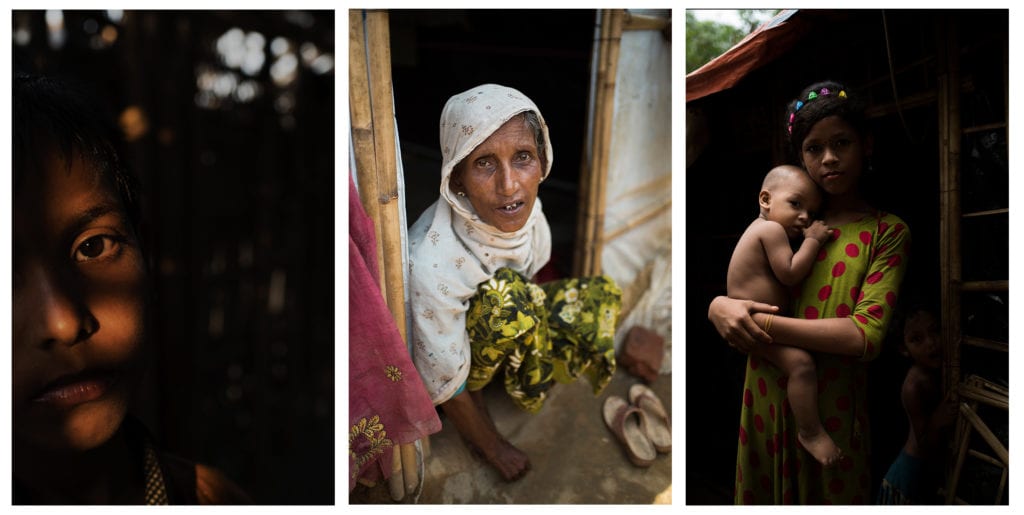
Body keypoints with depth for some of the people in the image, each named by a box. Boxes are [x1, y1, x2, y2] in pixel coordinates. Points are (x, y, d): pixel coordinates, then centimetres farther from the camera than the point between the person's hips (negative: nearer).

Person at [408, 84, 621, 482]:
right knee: (506, 297, -34)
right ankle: (478, 432, -10)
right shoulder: (431, 265, -40)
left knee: (601, 293, -6)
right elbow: (444, 385, -26)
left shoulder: (524, 208, -20)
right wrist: (492, 448, -13)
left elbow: (539, 266, 3)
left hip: (498, 331, 6)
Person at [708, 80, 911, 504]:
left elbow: (866, 336, -16)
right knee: (761, 498, 17)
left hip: (832, 407, -4)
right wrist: (720, 307, -12)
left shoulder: (887, 232, -4)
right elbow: (745, 290, 12)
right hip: (765, 401, 4)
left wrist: (762, 324, -19)